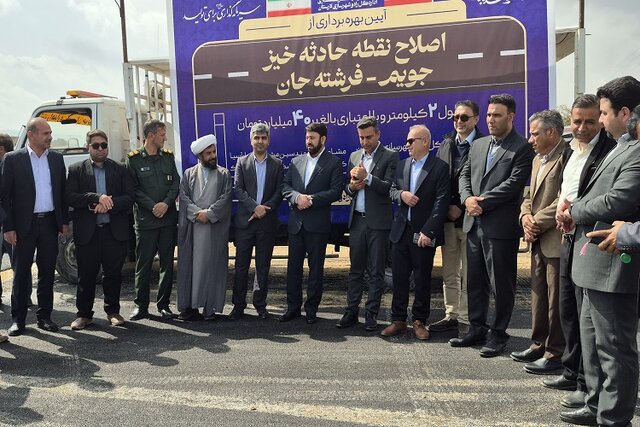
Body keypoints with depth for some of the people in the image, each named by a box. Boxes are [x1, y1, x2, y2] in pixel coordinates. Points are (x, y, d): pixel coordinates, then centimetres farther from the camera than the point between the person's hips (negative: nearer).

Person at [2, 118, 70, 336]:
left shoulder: (57, 158, 7)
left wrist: (64, 221, 7)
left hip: (50, 223, 3)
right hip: (24, 225, -3)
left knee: (47, 271, 9)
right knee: (21, 272, 5)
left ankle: (44, 316, 20)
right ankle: (18, 319, 17)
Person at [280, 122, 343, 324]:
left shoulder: (334, 162, -1)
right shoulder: (296, 161, 13)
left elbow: (336, 191, -10)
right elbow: (285, 186, 7)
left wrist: (311, 199, -17)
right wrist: (297, 196, -13)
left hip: (318, 224, -4)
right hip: (296, 222, 4)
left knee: (316, 267, 5)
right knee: (293, 266, 8)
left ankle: (311, 309, 16)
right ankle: (293, 307, 19)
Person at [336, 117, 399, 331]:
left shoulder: (390, 157, -2)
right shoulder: (354, 156, 14)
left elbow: (389, 187, -12)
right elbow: (347, 187, 15)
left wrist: (367, 177, -20)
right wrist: (352, 186, -6)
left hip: (378, 222, -4)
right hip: (357, 220, 5)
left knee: (376, 272, 3)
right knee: (355, 269, 9)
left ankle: (371, 315, 11)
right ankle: (351, 311, 16)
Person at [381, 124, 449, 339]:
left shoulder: (440, 167, -7)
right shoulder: (402, 165, 11)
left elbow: (441, 202, -13)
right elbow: (392, 190, 15)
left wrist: (428, 231, -19)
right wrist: (401, 194, -10)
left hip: (423, 233, -5)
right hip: (401, 230, 5)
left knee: (422, 279, 7)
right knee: (399, 277, 9)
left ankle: (419, 321, 20)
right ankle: (398, 320, 20)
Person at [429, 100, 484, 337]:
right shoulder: (445, 145, 14)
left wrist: (460, 208, -12)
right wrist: (445, 207, 1)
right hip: (447, 217, 6)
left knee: (468, 274, 1)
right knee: (449, 273, 12)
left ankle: (465, 320, 11)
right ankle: (451, 315, 23)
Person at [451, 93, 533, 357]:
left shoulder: (522, 148, -6)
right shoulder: (478, 145, 15)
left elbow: (513, 184, -15)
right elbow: (464, 175, 13)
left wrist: (482, 202, -16)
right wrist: (467, 199, -6)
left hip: (501, 226, -7)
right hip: (474, 224, 7)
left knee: (501, 284, 4)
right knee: (475, 281, 15)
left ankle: (498, 334, 18)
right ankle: (477, 329, 28)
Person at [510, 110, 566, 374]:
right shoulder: (538, 159, 16)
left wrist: (537, 223, -14)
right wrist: (526, 217, 0)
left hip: (558, 241, -9)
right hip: (539, 242, 9)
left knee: (557, 300, 1)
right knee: (539, 296, 17)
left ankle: (556, 355, 12)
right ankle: (539, 345, 29)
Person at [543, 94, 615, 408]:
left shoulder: (610, 150, -13)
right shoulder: (571, 149, 13)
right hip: (569, 238, 9)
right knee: (568, 311, 17)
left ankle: (588, 385, 13)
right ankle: (572, 372, 32)